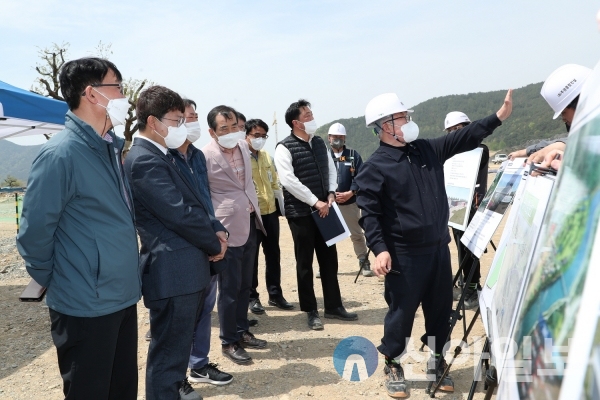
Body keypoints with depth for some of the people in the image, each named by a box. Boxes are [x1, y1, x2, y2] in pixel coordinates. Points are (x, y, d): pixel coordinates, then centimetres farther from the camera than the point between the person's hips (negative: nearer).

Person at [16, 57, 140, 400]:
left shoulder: (112, 148, 8)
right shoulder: (61, 153, -18)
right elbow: (34, 231, -14)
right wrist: (55, 283, -1)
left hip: (123, 298, 7)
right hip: (87, 306, -7)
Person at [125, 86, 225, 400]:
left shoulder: (161, 156, 14)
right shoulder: (145, 160, -18)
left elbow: (194, 205, 16)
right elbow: (180, 214, -21)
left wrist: (216, 230, 0)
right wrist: (214, 244, -8)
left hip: (186, 268, 11)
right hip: (172, 272, -11)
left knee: (180, 343, 27)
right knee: (169, 350, 2)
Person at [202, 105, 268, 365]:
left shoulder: (243, 145, 5)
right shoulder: (205, 156, -16)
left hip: (249, 224, 7)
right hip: (228, 229, -7)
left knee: (245, 285, 17)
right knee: (230, 289, 5)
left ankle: (242, 331, 33)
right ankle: (229, 342, 21)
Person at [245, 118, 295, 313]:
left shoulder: (266, 156, 13)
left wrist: (279, 201, 12)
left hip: (270, 211, 7)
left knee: (273, 254, 12)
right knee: (251, 256, 4)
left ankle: (275, 294, 24)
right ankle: (252, 297, 17)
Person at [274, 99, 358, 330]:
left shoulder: (319, 143, 11)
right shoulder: (284, 148, -10)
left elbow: (331, 169, 15)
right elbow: (289, 181, -19)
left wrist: (331, 193, -2)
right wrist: (315, 202, -18)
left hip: (323, 210, 6)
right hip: (300, 212, -6)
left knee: (329, 259, 11)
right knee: (305, 264, 5)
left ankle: (333, 306, 25)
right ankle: (311, 312, 18)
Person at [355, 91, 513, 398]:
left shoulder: (428, 149, 9)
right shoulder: (374, 167, -11)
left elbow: (464, 139, 13)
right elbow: (369, 213, -14)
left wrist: (499, 116, 6)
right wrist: (380, 249, -24)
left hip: (439, 248, 6)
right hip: (405, 256, -6)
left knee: (440, 309, 15)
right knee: (401, 313, 4)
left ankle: (436, 362, 34)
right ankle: (393, 366, 25)